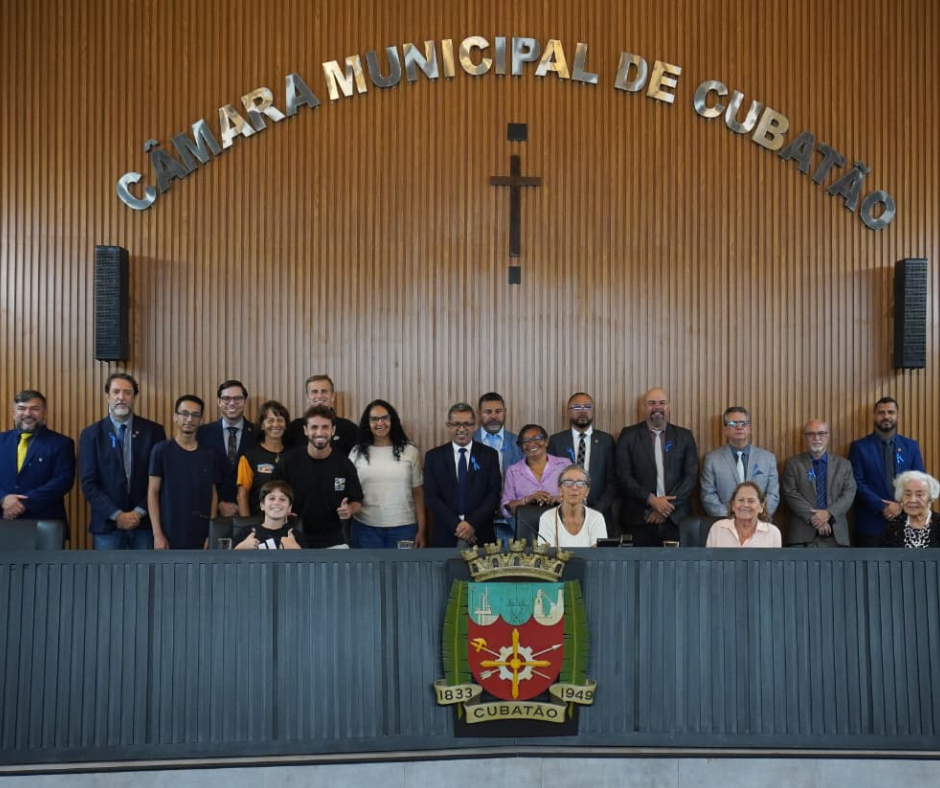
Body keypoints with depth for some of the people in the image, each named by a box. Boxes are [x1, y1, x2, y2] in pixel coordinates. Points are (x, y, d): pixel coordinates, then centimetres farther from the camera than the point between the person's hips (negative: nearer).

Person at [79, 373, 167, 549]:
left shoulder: (154, 431, 2)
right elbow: (88, 483, -3)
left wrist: (139, 512, -8)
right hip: (107, 523, 0)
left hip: (145, 522, 0)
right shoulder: (91, 434, 2)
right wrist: (116, 515, -11)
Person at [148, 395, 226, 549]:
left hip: (201, 536, 3)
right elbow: (153, 492, -3)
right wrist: (158, 534, -9)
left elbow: (213, 494, 9)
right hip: (170, 535, -3)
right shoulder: (162, 450, -2)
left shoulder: (210, 454, 6)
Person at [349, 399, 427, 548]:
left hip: (403, 527, 0)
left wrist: (421, 530, 0)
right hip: (366, 527, 1)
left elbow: (418, 493, 3)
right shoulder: (357, 453, 4)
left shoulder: (410, 451, 2)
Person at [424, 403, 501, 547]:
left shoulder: (489, 455, 3)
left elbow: (494, 494, -2)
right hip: (445, 536, 0)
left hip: (480, 535, 0)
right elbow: (431, 496, -3)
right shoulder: (434, 456, 3)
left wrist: (473, 523, -15)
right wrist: (456, 525, -14)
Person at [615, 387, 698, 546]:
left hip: (676, 519, 1)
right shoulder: (629, 435, 5)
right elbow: (623, 475, -1)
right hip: (640, 519, -1)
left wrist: (668, 506, -7)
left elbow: (691, 475, 4)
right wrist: (651, 500, -11)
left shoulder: (684, 436, 10)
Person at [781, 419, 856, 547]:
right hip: (803, 533, -2)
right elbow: (791, 494, -3)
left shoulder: (843, 464, 13)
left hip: (836, 533, 2)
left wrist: (829, 513, -14)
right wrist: (813, 517, -14)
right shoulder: (793, 464, 7)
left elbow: (849, 493, 3)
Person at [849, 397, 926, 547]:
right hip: (871, 522, -3)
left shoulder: (911, 446, 9)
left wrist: (902, 505, -10)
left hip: (905, 520, 3)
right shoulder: (859, 446, 0)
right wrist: (882, 507, -16)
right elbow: (857, 483, -7)